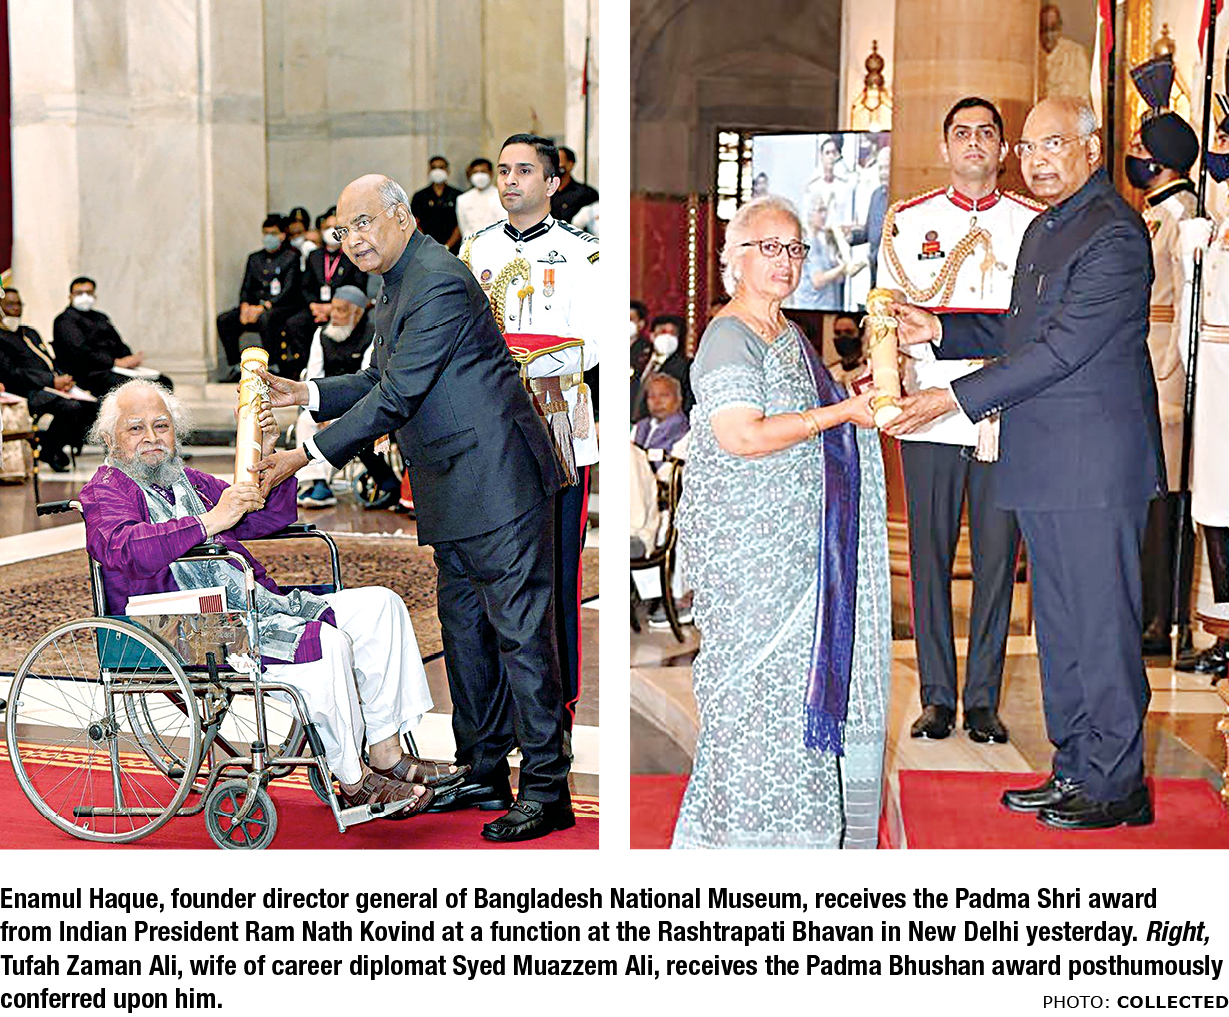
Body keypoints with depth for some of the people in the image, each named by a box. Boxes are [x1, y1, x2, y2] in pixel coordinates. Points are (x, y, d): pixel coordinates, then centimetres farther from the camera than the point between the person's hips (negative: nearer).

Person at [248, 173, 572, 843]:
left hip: (498, 482, -11)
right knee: (464, 629, 15)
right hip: (454, 496, 11)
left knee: (519, 633, -7)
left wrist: (308, 455, -17)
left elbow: (398, 396, -21)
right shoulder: (394, 292, 16)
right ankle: (483, 774, 25)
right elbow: (381, 382, 25)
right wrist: (306, 394, 11)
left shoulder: (439, 283, -17)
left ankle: (546, 791, -1)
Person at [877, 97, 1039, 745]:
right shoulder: (907, 223, 10)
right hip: (927, 416, 0)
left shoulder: (1035, 225, 8)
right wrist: (895, 380, -7)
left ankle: (983, 699, 11)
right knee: (930, 553, 2)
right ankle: (937, 697, 12)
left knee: (996, 556, 2)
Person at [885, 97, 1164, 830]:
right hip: (1044, 463, 10)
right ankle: (1075, 770, 24)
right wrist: (941, 330, 11)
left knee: (1102, 625, -3)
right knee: (1060, 625, 15)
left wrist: (956, 399, -20)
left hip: (1095, 465, -10)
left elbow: (1062, 349, -20)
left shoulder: (1111, 234, -15)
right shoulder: (1046, 228, 18)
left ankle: (1117, 786, 7)